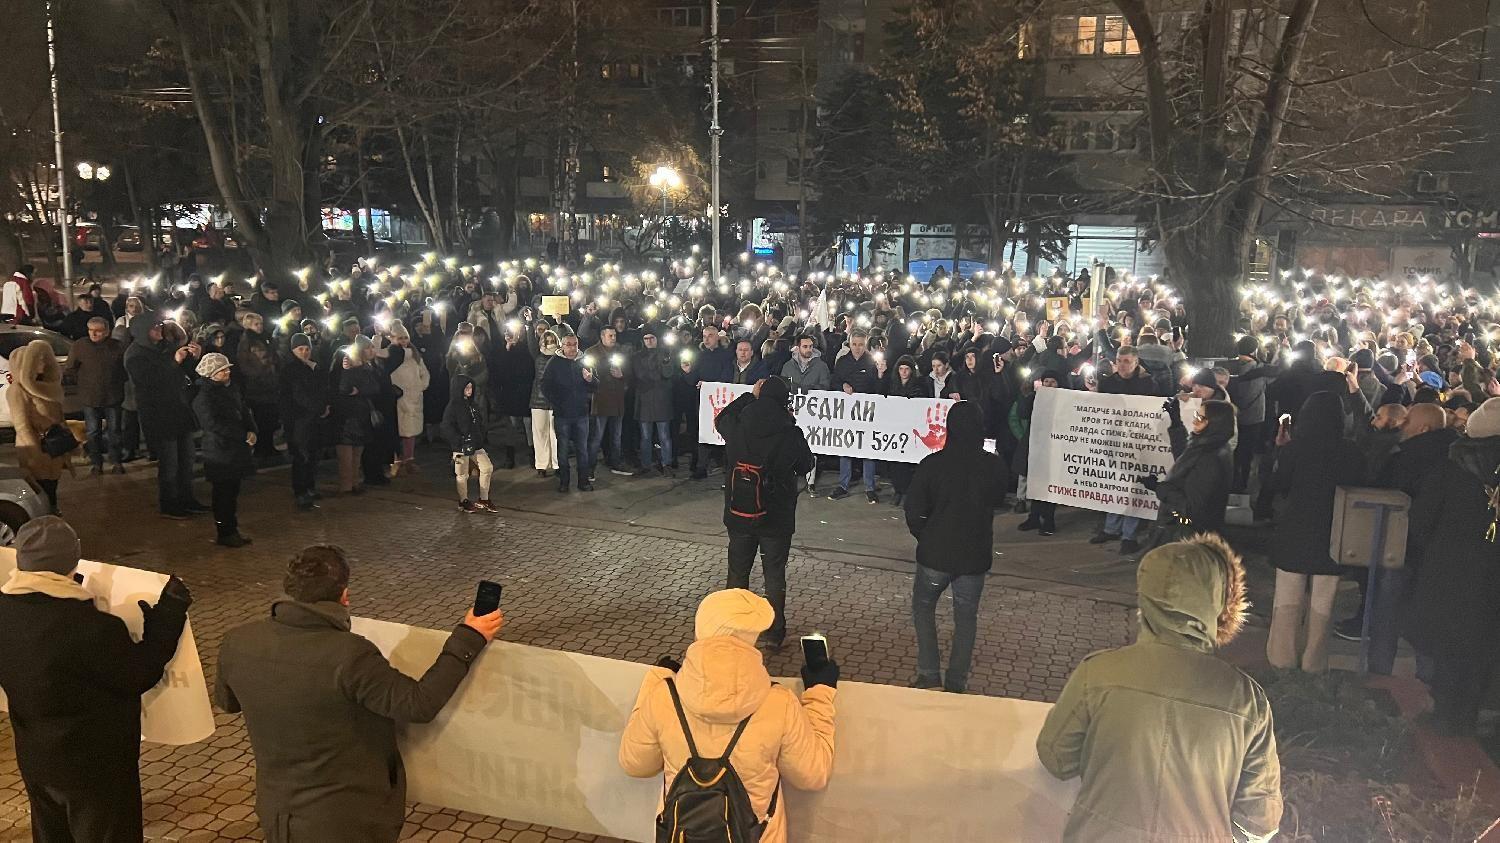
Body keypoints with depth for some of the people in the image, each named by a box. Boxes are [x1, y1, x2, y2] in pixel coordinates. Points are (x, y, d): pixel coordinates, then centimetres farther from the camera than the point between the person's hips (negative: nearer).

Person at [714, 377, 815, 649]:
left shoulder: (736, 429, -11)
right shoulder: (791, 436, -18)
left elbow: (721, 418, 15)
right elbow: (806, 466, 2)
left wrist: (750, 395, 16)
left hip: (739, 514, 2)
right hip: (777, 518, -2)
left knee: (738, 571, 17)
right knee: (774, 574, 10)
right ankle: (773, 632, 16)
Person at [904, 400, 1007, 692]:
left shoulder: (932, 464, -16)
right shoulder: (995, 466, -10)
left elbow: (914, 512, -10)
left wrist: (926, 539, 6)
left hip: (935, 553, -1)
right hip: (976, 555, 2)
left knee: (923, 606, 19)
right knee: (966, 616, 16)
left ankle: (929, 675, 13)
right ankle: (956, 683, 19)